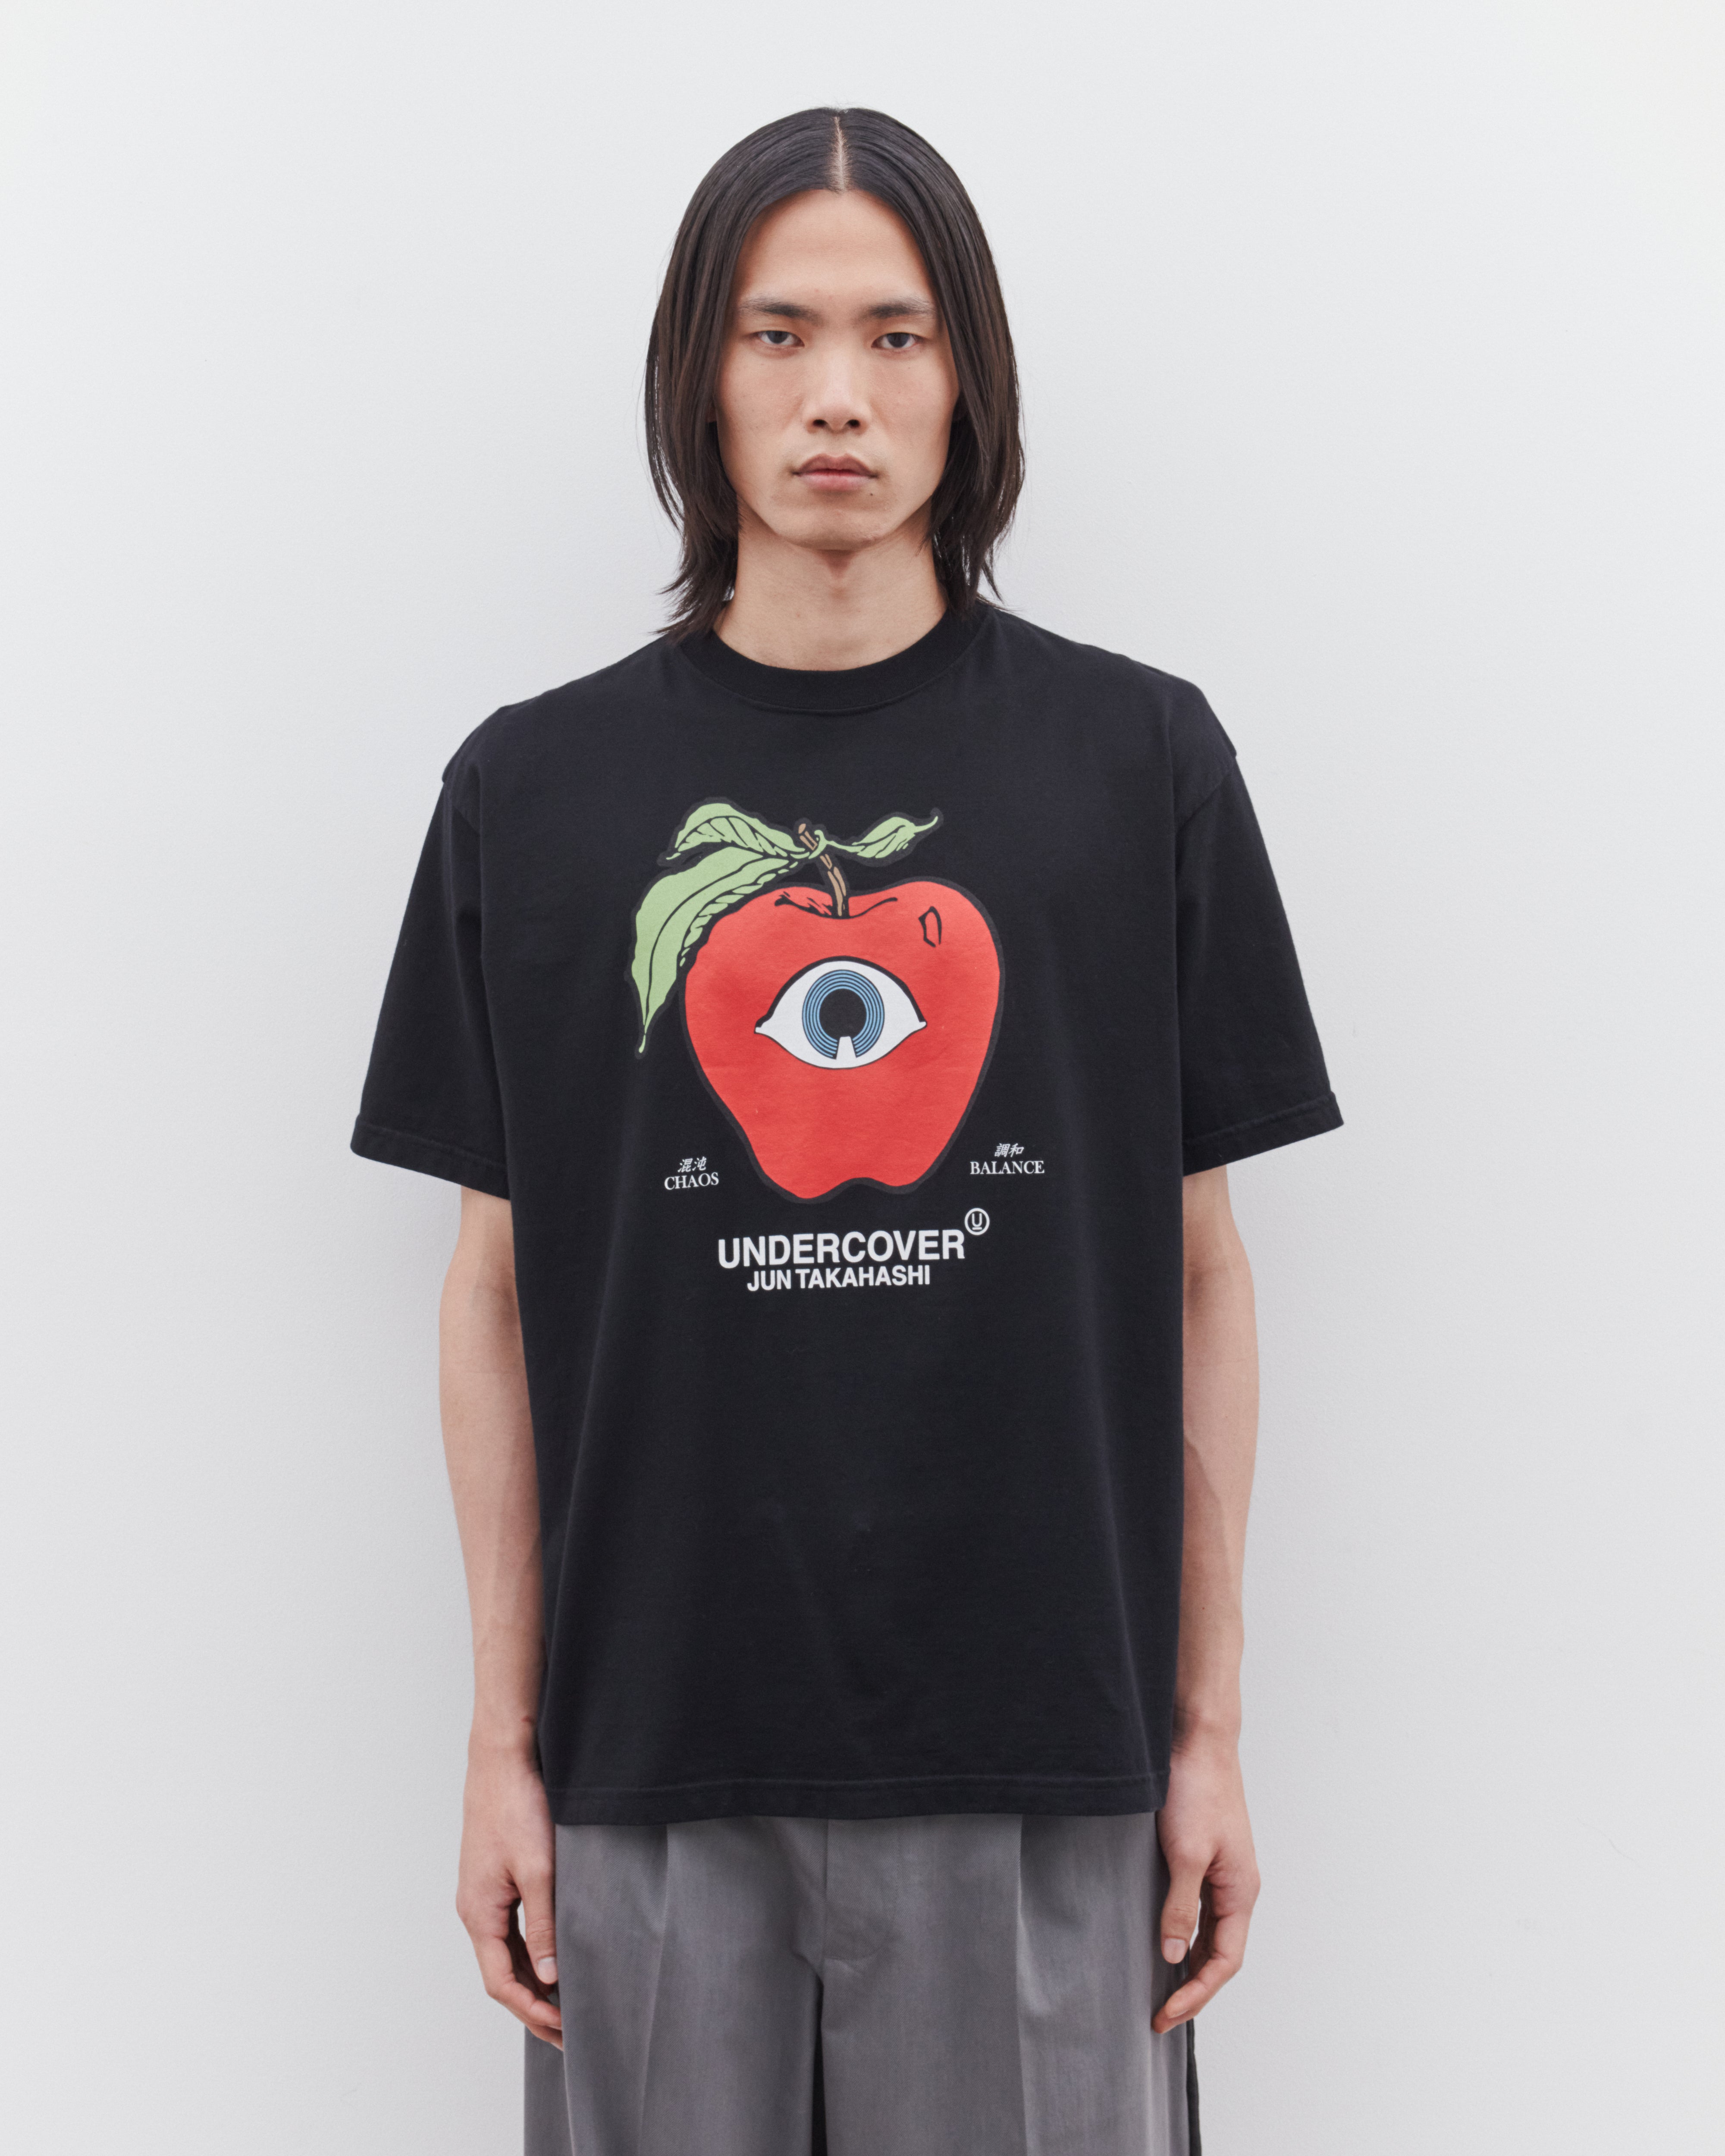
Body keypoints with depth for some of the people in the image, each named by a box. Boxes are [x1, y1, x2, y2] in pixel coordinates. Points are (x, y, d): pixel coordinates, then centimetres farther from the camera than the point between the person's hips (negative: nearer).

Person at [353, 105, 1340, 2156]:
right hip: (654, 1756, 1)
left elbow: (1196, 1275, 4)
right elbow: (497, 1292, 5)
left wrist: (1210, 1727, 2)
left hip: (1041, 1754, 0)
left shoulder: (1139, 761, 2)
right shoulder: (535, 788, 3)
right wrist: (501, 1746, 4)